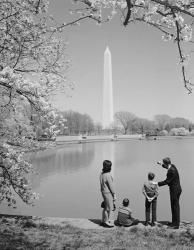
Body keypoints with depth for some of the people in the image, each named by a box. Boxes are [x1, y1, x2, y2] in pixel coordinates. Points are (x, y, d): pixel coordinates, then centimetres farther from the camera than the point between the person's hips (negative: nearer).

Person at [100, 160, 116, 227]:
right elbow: (111, 186, -19)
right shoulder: (108, 175, -23)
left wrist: (103, 192, 19)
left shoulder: (102, 174, 4)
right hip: (108, 193, -9)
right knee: (109, 208, 2)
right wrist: (114, 195, -11)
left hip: (104, 192, 9)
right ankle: (107, 222, 11)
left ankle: (103, 221, 27)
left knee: (105, 207, 18)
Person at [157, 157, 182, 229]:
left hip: (175, 190, -10)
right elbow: (168, 167, 30)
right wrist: (161, 164, 29)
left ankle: (176, 225, 9)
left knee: (175, 207, -1)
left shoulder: (171, 171, -26)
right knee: (175, 206, 17)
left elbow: (167, 181, -22)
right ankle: (175, 222, 28)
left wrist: (157, 183, -15)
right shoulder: (172, 166, 3)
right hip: (176, 189, 10)